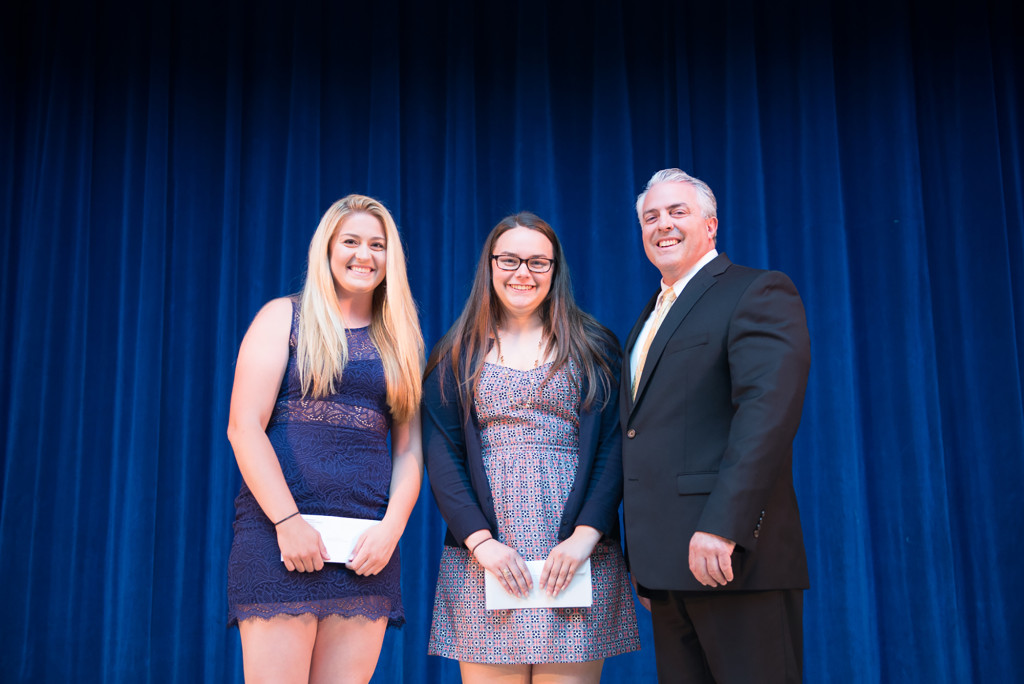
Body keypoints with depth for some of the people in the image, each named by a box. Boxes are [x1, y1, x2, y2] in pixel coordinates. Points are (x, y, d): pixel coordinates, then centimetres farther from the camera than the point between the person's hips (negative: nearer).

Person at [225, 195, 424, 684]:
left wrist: (391, 527, -3)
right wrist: (288, 521, -12)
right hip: (280, 534, -3)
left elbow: (409, 448, 12)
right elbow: (244, 428, -4)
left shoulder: (400, 341, 16)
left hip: (368, 548, 3)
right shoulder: (284, 318, 6)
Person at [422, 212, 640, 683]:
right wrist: (480, 540, -10)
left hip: (577, 556, 0)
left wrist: (586, 535, -11)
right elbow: (441, 456, 2)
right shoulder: (457, 357, 10)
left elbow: (613, 446, 1)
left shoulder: (595, 349, 9)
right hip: (483, 556, 1)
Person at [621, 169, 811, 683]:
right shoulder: (650, 317, 22)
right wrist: (645, 559, 14)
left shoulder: (760, 294, -5)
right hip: (666, 564, 8)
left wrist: (723, 527, -26)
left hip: (730, 556, -8)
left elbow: (768, 411, -19)